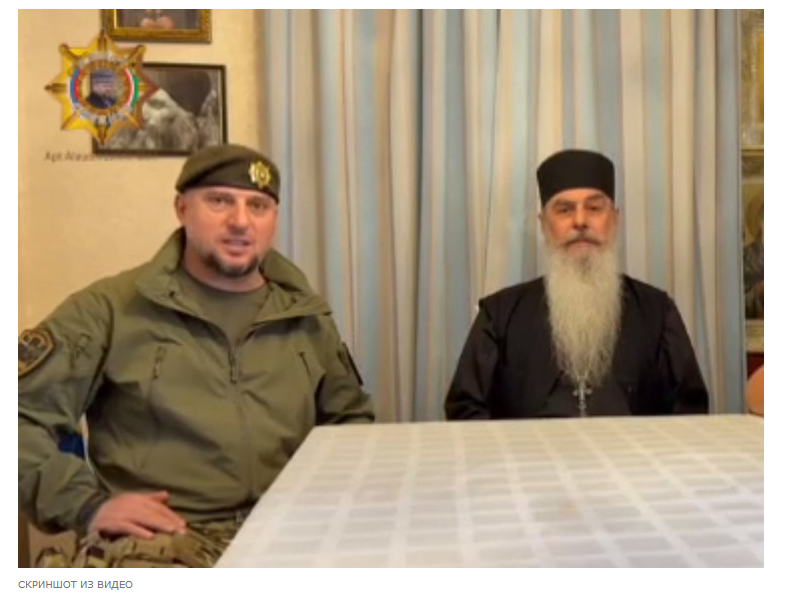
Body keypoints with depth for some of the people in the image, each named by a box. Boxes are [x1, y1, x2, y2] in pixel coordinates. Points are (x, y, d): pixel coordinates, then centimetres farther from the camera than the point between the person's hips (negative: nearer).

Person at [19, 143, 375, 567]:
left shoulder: (305, 318, 14)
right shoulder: (112, 307, 1)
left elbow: (353, 418, 28)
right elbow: (21, 415, -1)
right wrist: (86, 503, -13)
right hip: (157, 540, -4)